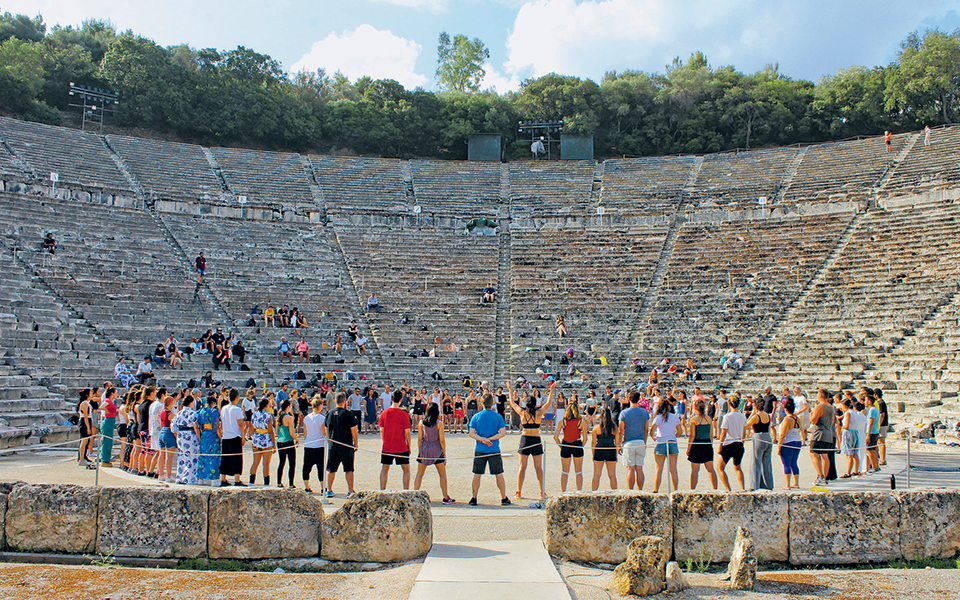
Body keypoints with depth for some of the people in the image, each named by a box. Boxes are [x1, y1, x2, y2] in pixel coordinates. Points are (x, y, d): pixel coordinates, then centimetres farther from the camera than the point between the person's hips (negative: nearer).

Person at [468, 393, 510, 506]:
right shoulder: (498, 416, 0)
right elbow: (503, 432, -6)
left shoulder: (476, 416, 1)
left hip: (480, 450, 1)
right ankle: (504, 499, 12)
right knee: (499, 474, 7)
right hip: (494, 450, -1)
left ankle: (474, 499, 12)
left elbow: (471, 433, -4)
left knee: (477, 474, 8)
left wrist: (483, 439, -13)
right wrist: (490, 439, -10)